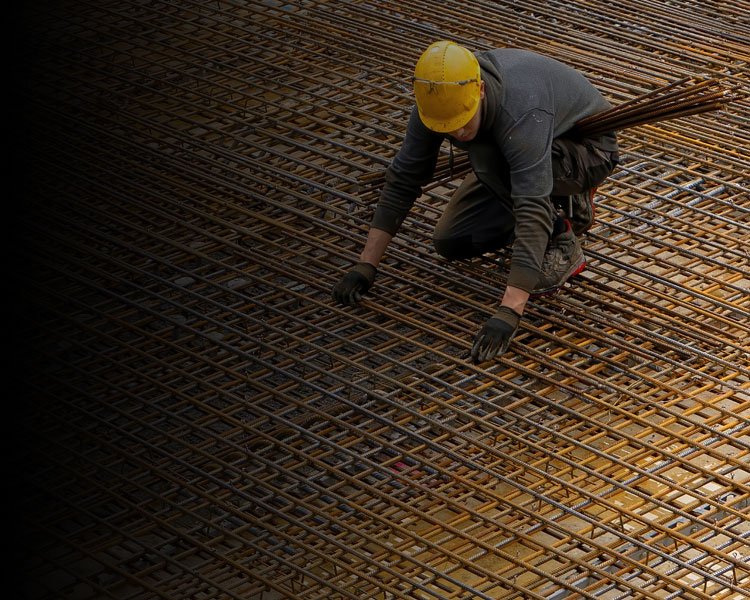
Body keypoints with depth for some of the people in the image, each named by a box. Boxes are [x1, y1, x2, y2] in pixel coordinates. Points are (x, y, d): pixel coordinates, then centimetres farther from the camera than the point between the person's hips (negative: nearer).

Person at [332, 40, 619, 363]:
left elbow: (532, 214, -48)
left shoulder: (522, 115, -43)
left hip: (587, 147, -7)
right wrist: (365, 267, -19)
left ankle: (561, 244, -15)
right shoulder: (437, 100, -23)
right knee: (451, 241, -2)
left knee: (486, 154, -35)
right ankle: (567, 205, 14)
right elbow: (403, 179, -14)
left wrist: (508, 314, -55)